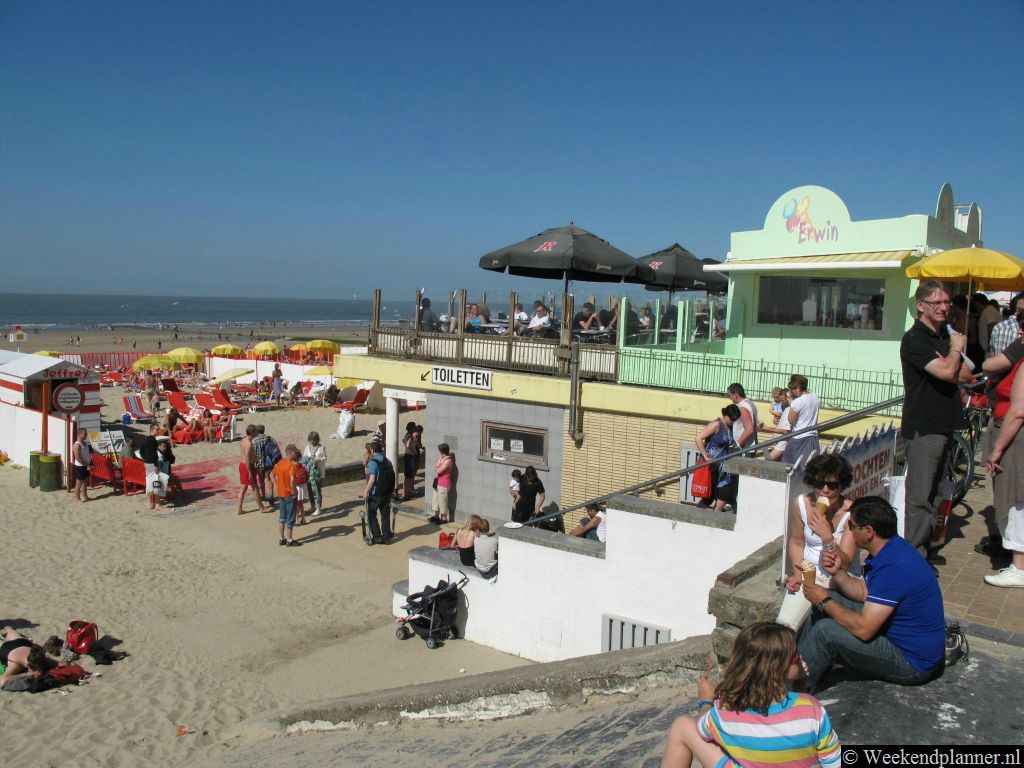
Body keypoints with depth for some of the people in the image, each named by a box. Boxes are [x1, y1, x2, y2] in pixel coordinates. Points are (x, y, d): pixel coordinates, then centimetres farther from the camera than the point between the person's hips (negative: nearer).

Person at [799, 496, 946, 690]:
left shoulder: (894, 566, -32)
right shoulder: (889, 550, -1)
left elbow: (863, 629, -31)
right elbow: (864, 592, 11)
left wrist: (825, 602, -16)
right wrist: (837, 572, -8)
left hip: (913, 662, -10)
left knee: (825, 631, -21)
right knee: (828, 602, 8)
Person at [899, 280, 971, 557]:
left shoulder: (947, 335, 16)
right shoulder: (915, 339, -12)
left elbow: (965, 375, 10)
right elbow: (947, 372, -22)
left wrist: (948, 365, -11)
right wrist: (956, 350, -3)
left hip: (944, 425, 9)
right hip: (923, 428, -9)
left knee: (931, 492, 15)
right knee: (919, 496, -9)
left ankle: (924, 548, 24)